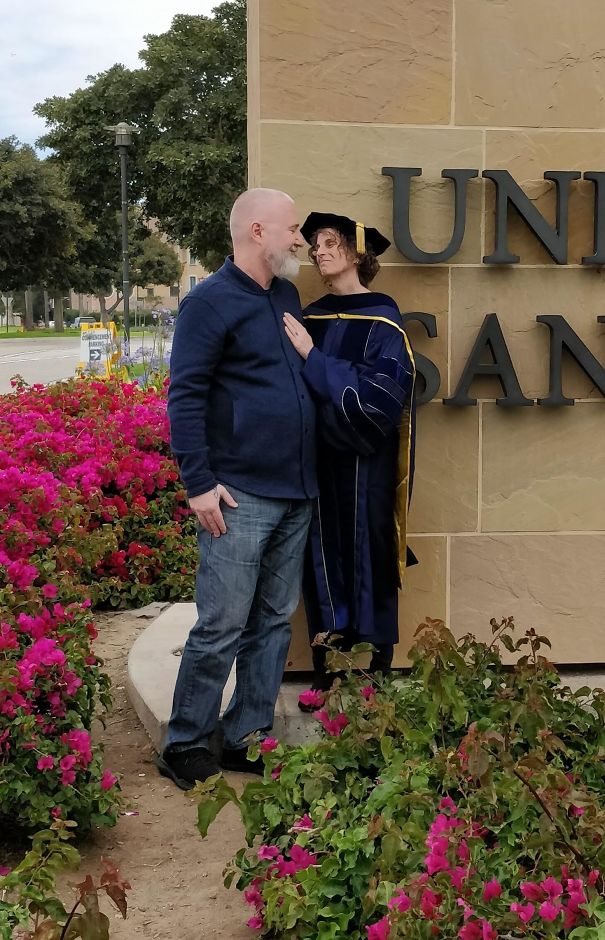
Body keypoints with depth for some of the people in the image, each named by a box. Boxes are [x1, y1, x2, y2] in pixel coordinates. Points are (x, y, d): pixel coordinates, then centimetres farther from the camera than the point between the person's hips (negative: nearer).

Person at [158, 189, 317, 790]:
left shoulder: (287, 298, 14)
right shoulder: (211, 301, -8)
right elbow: (185, 396, -12)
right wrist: (199, 483, -17)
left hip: (296, 494, 8)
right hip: (239, 497, -7)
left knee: (273, 622, 11)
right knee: (221, 628, -5)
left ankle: (248, 739, 21)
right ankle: (184, 747, 9)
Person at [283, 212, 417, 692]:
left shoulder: (382, 320, -8)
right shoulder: (310, 318, 9)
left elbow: (380, 395, -18)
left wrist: (312, 358, -19)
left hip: (365, 470, -5)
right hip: (316, 464, 5)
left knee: (369, 571, 3)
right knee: (324, 572, 9)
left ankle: (379, 676, 17)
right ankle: (324, 678, 20)